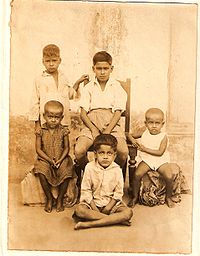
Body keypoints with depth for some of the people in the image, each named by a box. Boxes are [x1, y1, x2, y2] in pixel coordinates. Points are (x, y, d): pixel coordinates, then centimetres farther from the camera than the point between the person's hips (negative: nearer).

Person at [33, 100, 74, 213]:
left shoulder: (63, 131, -3)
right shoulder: (41, 131, -4)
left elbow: (66, 148, 1)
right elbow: (38, 149, -4)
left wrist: (60, 160, -14)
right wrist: (49, 160, -14)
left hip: (61, 159, 0)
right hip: (45, 159, 0)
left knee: (66, 172, -23)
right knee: (41, 172, -27)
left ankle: (60, 199, 1)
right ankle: (49, 198, -4)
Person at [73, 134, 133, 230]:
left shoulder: (117, 170, -5)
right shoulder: (90, 167, -7)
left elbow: (118, 193, -3)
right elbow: (86, 190, -6)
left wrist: (109, 207, -13)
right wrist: (94, 208, -14)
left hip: (111, 202, 1)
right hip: (92, 202, -1)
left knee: (128, 212, -25)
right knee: (79, 210, -30)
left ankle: (89, 224, -30)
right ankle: (116, 219, -26)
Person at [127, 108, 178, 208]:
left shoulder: (163, 136, -7)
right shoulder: (144, 132, 1)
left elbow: (160, 152, -14)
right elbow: (129, 134, 12)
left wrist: (145, 149, -17)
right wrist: (133, 140, -10)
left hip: (161, 160, -1)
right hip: (146, 159, 2)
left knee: (169, 176, -23)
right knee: (137, 174, -24)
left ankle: (168, 197, 7)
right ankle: (135, 197, 0)